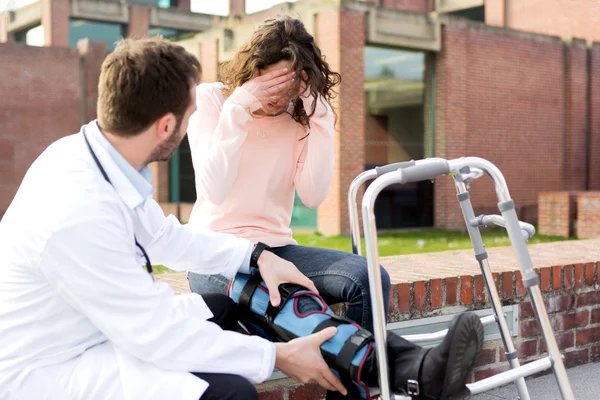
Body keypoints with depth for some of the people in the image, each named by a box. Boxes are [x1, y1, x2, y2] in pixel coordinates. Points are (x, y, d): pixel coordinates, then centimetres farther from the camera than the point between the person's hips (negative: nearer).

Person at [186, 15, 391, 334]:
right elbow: (215, 191, -16)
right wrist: (238, 109, -19)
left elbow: (313, 196, -10)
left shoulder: (300, 114, 4)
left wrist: (320, 116, -12)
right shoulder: (210, 98, -2)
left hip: (275, 249, 4)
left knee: (369, 277, -21)